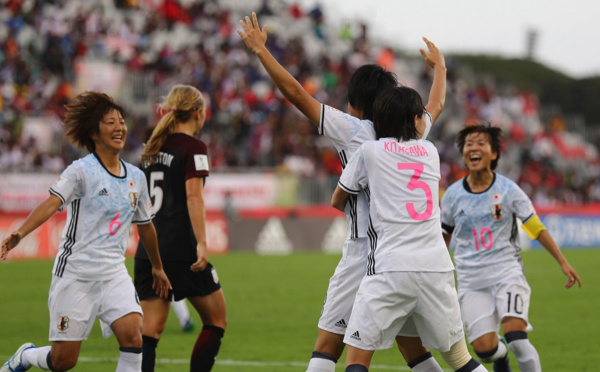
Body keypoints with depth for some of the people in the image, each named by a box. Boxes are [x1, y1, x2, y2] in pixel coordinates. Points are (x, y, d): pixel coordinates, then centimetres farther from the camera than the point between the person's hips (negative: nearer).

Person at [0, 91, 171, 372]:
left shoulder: (136, 177, 9)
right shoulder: (82, 170, -7)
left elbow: (145, 224, 23)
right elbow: (51, 203, -22)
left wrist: (157, 268, 33)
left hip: (114, 273, 4)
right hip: (75, 272, -4)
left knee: (132, 333, -21)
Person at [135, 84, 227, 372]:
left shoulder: (152, 148, 15)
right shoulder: (193, 147, -6)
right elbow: (193, 196, -17)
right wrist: (201, 243, -20)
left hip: (148, 249, 7)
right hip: (180, 248, -7)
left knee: (151, 330, 2)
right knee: (216, 320, 8)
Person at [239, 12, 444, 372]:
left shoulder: (352, 129, -3)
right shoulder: (412, 132, 10)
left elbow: (297, 93, -1)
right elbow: (436, 104, 33)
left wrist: (260, 49, 8)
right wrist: (440, 65, 52)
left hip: (365, 252, -5)